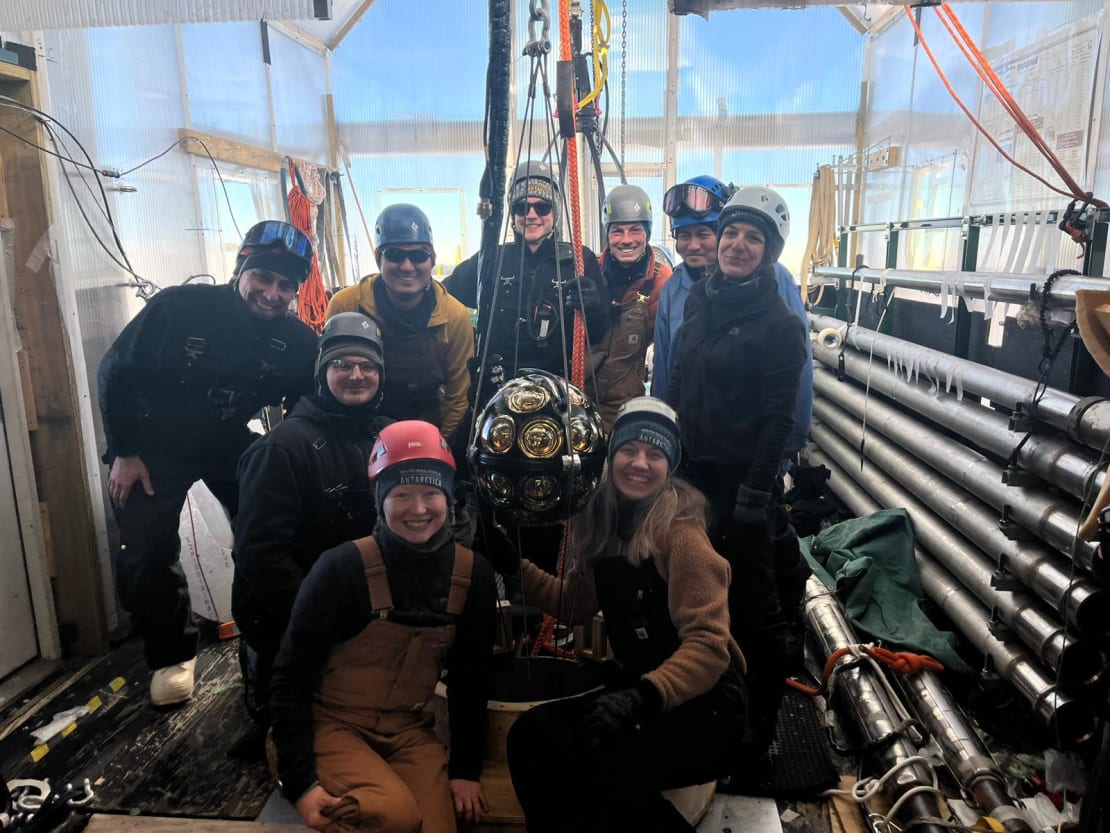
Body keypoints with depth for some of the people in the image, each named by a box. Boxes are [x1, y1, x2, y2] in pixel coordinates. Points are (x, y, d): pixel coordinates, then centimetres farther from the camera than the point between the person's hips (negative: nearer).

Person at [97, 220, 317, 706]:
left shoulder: (299, 342, -16)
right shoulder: (178, 307, -24)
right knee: (147, 553, -6)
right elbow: (115, 373, -12)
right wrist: (123, 453, -9)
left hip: (231, 441, 2)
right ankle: (172, 654, 16)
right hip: (153, 444, -2)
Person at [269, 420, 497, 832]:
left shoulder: (473, 575, -6)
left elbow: (471, 679, 4)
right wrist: (300, 781, -17)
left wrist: (466, 768, 3)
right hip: (331, 724, -4)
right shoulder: (344, 567, -19)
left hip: (408, 732, 5)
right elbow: (291, 676, -13)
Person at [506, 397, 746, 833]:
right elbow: (575, 603, 15)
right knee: (530, 735, -12)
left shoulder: (680, 532, -18)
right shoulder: (603, 522, 2)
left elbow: (708, 645, -23)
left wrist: (644, 697, -36)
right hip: (637, 685, 6)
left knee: (612, 774, -29)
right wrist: (517, 566, 4)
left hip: (705, 703, -6)